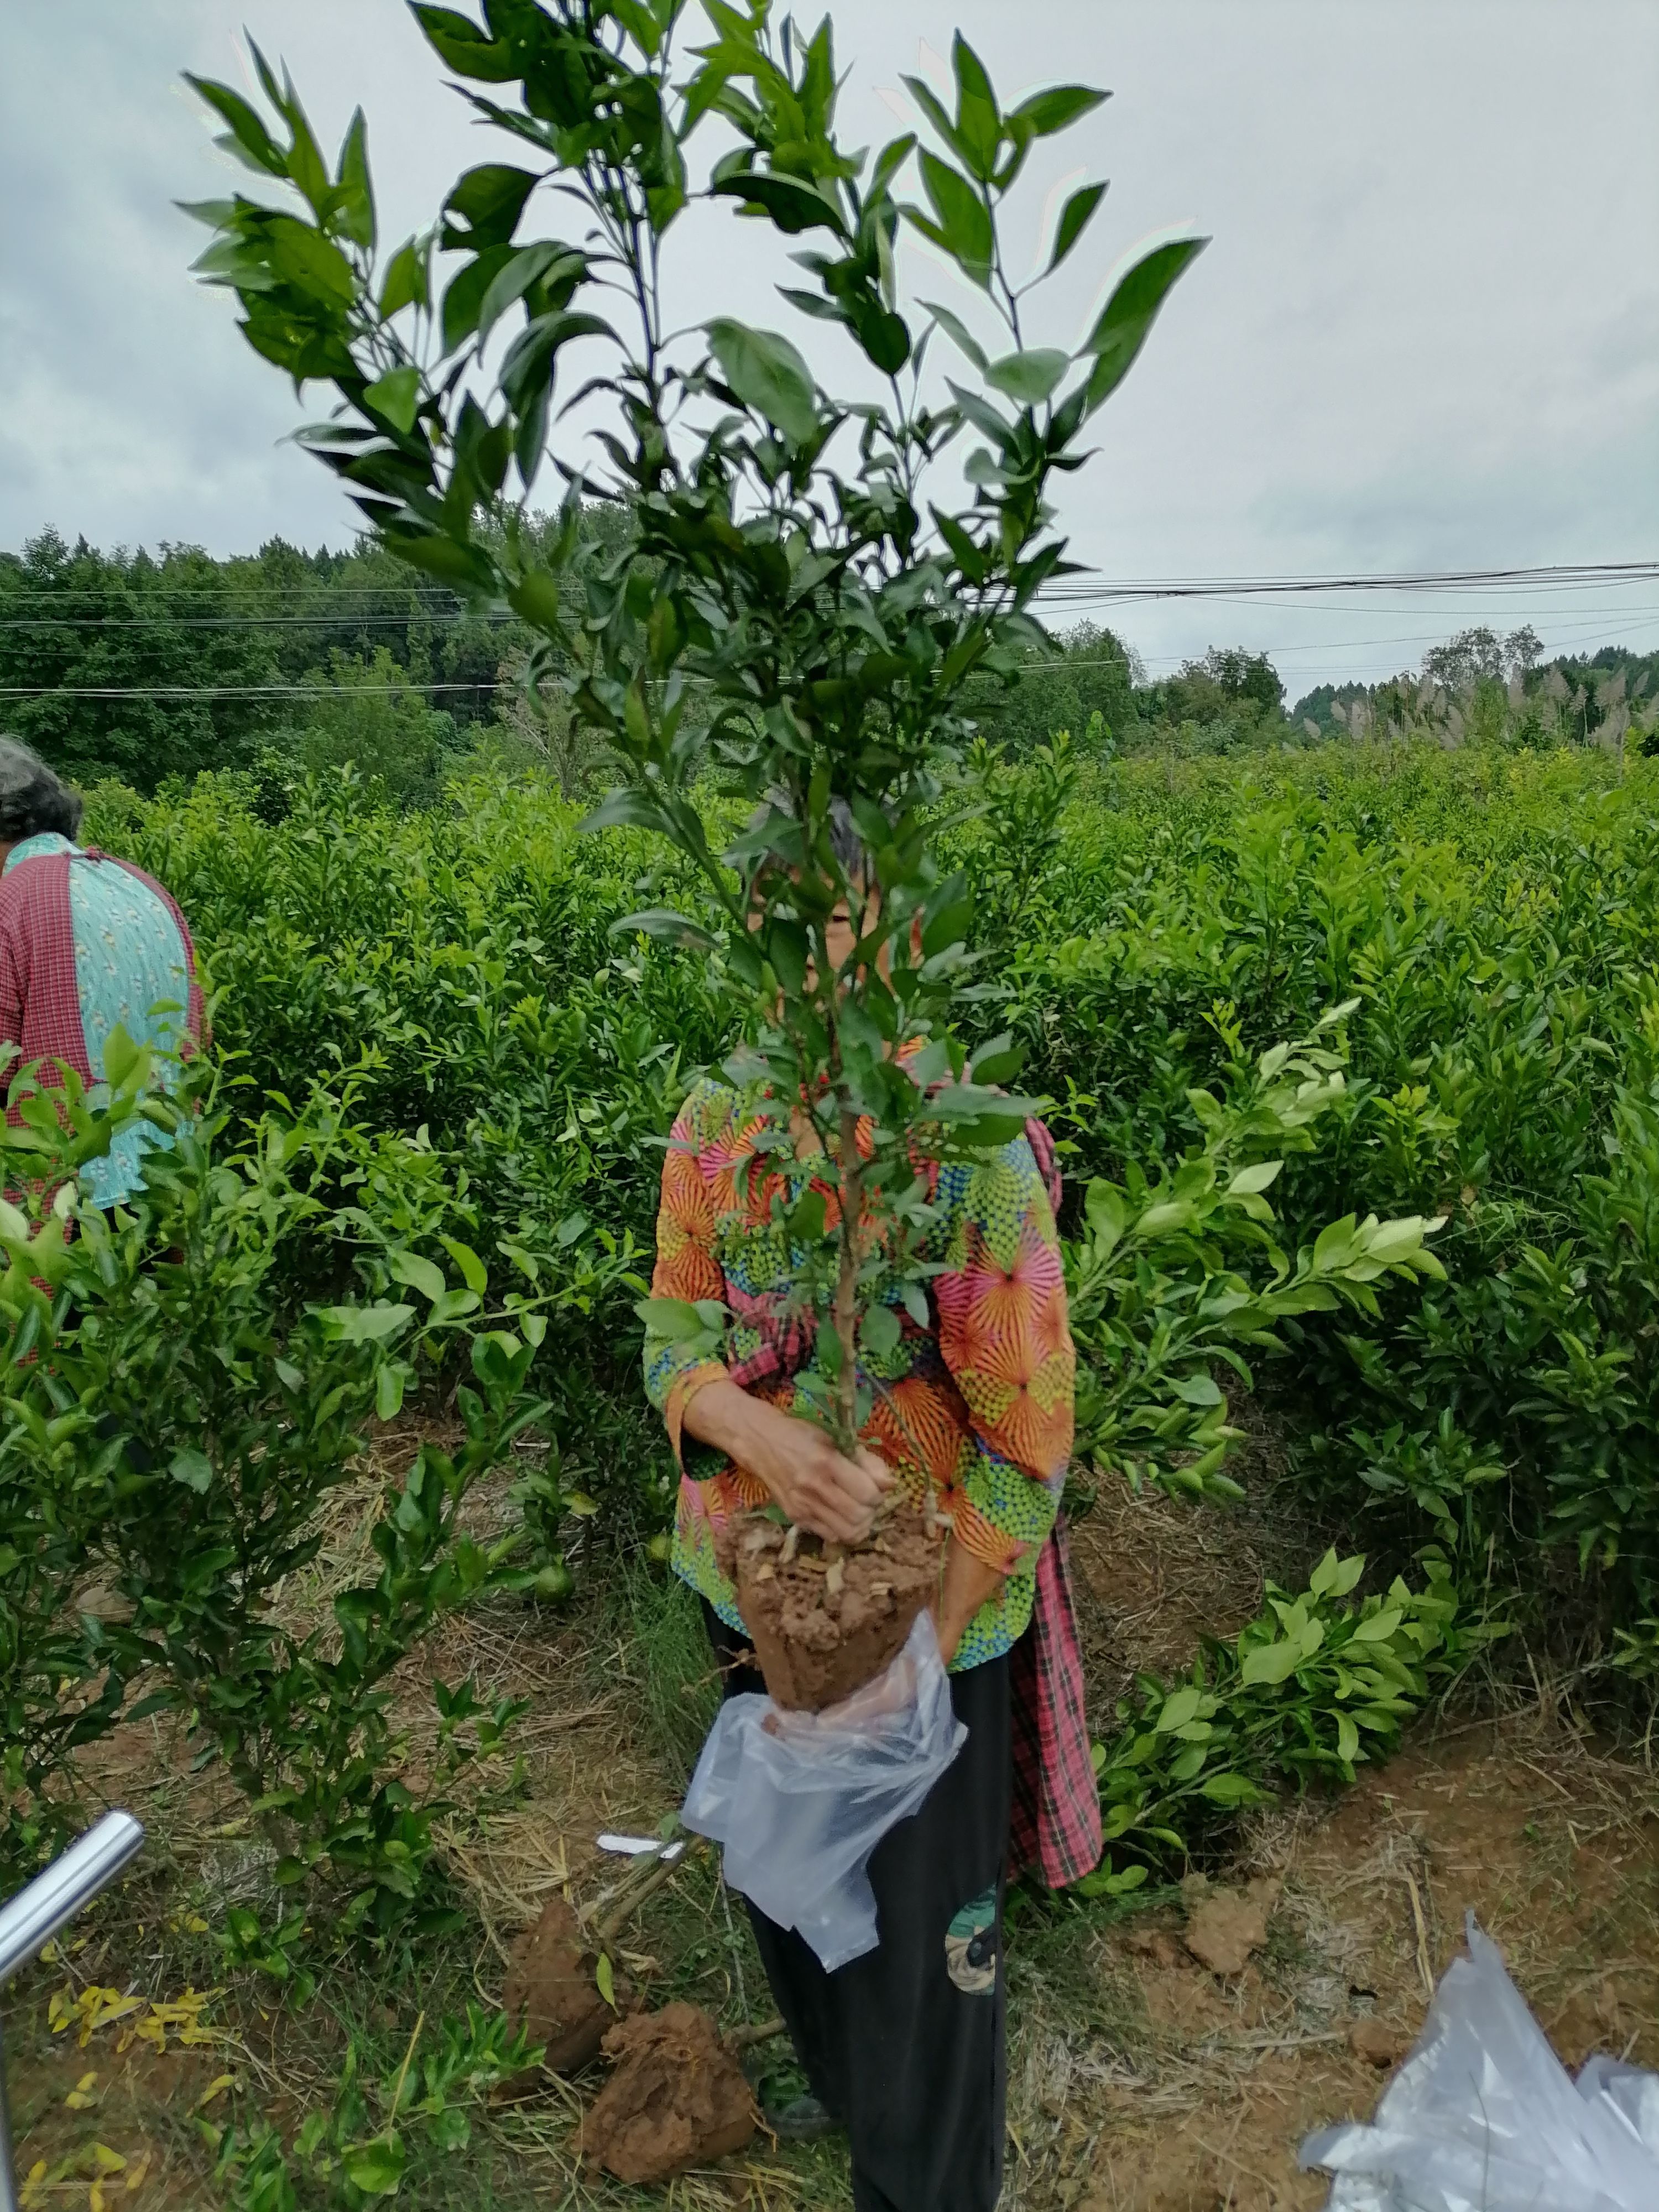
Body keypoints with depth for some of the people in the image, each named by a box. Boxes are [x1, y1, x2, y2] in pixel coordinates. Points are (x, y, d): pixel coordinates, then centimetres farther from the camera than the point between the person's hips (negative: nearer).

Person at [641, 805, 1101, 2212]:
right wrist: (757, 1431, -29)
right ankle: (842, 2080, 63)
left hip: (923, 1607, -5)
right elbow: (674, 1345, -6)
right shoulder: (715, 1125, -8)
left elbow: (1027, 1435, -18)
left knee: (923, 1921, 18)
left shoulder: (975, 1147, -22)